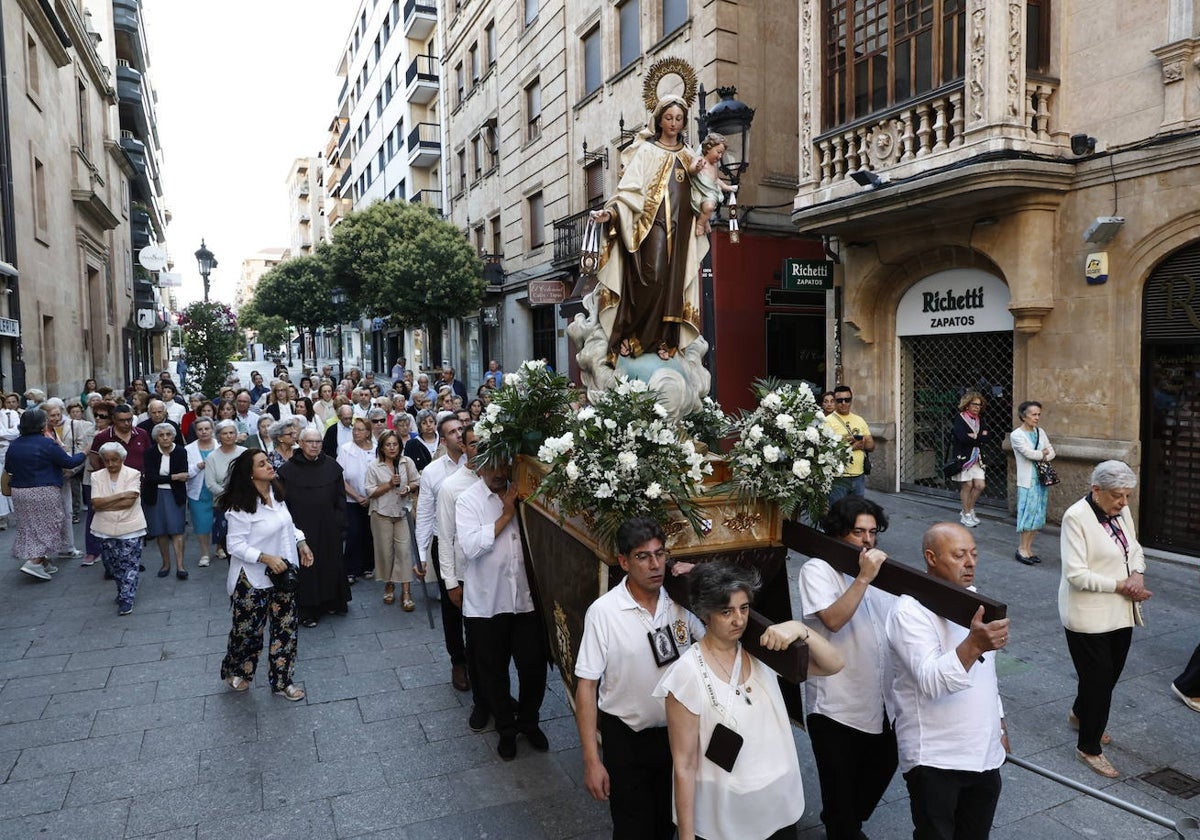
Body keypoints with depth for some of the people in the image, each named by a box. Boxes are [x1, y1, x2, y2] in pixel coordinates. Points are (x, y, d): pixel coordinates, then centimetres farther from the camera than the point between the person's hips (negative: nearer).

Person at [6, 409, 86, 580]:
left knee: (30, 527, 15)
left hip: (19, 493, 7)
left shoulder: (14, 445, 4)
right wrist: (83, 454, 9)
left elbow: (8, 469, 15)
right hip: (44, 493, -7)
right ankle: (34, 562, -8)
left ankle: (44, 563, 22)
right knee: (47, 527, 4)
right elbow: (69, 462, -9)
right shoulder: (46, 444, -15)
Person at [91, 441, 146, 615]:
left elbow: (130, 501, -16)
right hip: (106, 529, 4)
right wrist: (121, 495, -15)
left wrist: (105, 504, -12)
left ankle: (126, 599, 1)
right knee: (111, 564, 13)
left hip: (130, 528, -3)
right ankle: (123, 591, 31)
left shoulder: (133, 474, -6)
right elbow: (96, 503, -9)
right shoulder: (97, 476, 3)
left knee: (130, 564, -3)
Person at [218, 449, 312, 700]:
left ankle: (282, 681, 25)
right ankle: (234, 671, 41)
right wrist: (267, 558, -28)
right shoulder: (241, 506, -21)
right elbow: (236, 545, -20)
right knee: (247, 628, 12)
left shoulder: (276, 493, 1)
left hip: (282, 574, 6)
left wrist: (301, 542, 3)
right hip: (253, 578, -6)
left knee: (285, 627, 10)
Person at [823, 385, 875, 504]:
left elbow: (872, 446, 14)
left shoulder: (859, 420, 13)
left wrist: (863, 443, -8)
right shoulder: (828, 421, -7)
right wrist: (851, 447, -16)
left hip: (859, 477, 6)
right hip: (838, 479, -6)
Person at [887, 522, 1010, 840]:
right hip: (935, 759, -7)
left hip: (984, 754, 8)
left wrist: (999, 726, 21)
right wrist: (973, 645, -45)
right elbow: (930, 681, -32)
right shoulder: (911, 610, -20)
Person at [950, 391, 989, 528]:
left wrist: (974, 437, -14)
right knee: (967, 485, -2)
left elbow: (984, 437, 0)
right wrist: (979, 438, -8)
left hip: (976, 457, 6)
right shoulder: (960, 418, -8)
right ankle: (966, 515, 12)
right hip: (962, 456, -6)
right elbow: (963, 437, -21)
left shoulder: (979, 419, 11)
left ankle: (968, 510, 21)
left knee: (980, 485, 1)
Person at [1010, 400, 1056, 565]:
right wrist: (1043, 453, -2)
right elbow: (1029, 453, -18)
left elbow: (1051, 453, 8)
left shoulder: (1040, 432, 11)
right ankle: (1022, 549, 3)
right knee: (1027, 513, -6)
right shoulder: (1016, 435, -8)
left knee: (1038, 514, 7)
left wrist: (1042, 456, -11)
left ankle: (1029, 548, 14)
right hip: (1027, 480, -6)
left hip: (1042, 478, 6)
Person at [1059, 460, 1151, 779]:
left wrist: (1138, 573, -6)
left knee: (1112, 672, 19)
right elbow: (1076, 575, -22)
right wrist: (1121, 586, -19)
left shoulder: (1121, 512, 3)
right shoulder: (1076, 517, -20)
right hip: (1088, 616, -7)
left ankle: (1080, 714, 45)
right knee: (1098, 677, 1)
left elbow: (1135, 549, 14)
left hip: (1120, 612, 8)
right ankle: (1089, 747, 18)